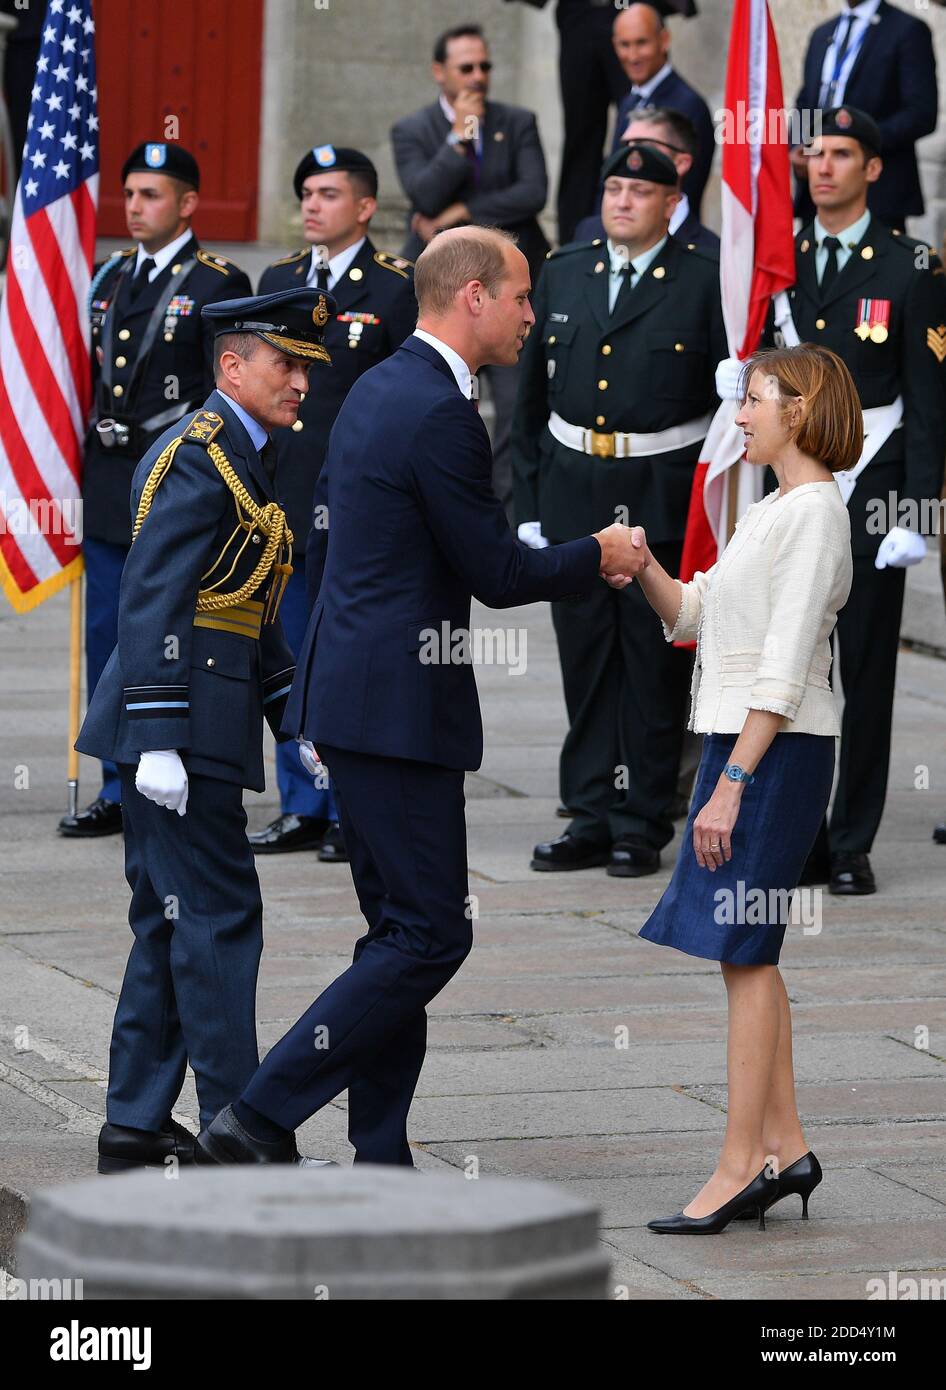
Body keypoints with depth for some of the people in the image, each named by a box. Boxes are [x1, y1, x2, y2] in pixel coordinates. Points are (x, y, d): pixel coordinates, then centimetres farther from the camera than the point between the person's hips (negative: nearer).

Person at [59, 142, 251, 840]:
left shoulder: (218, 285, -5)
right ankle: (120, 793, 14)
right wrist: (88, 461, 12)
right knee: (109, 643, 7)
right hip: (110, 488, 6)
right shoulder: (111, 276, 14)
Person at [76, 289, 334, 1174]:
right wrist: (157, 741, -24)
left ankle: (136, 1126, 18)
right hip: (181, 729, -10)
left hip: (207, 723, 10)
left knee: (171, 924, 12)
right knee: (218, 918, -7)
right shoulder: (198, 455, -13)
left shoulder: (243, 456, 18)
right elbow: (150, 601, -20)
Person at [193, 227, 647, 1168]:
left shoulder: (375, 391, 14)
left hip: (354, 691, 10)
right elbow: (497, 574, -14)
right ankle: (258, 1118, -10)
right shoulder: (440, 414, -17)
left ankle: (381, 1161, 13)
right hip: (398, 703, -10)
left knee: (403, 932, 12)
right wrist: (600, 558, 2)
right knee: (428, 935, -7)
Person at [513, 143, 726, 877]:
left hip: (664, 501, -4)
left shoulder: (706, 282, -3)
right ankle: (591, 817, 15)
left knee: (655, 663, 2)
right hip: (573, 495, 4)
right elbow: (533, 396, 13)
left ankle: (643, 823, 9)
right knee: (584, 659, 8)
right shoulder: (563, 274, 10)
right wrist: (529, 501, 9)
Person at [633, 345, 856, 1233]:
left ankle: (740, 1166, -5)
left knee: (744, 952, -8)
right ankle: (781, 1146, 17)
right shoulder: (770, 511, 17)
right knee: (743, 953, 12)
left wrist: (731, 783, -22)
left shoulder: (814, 511, -13)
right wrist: (646, 568, -1)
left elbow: (785, 667, -19)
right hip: (741, 741, 10)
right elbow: (692, 617, 19)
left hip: (776, 749, -10)